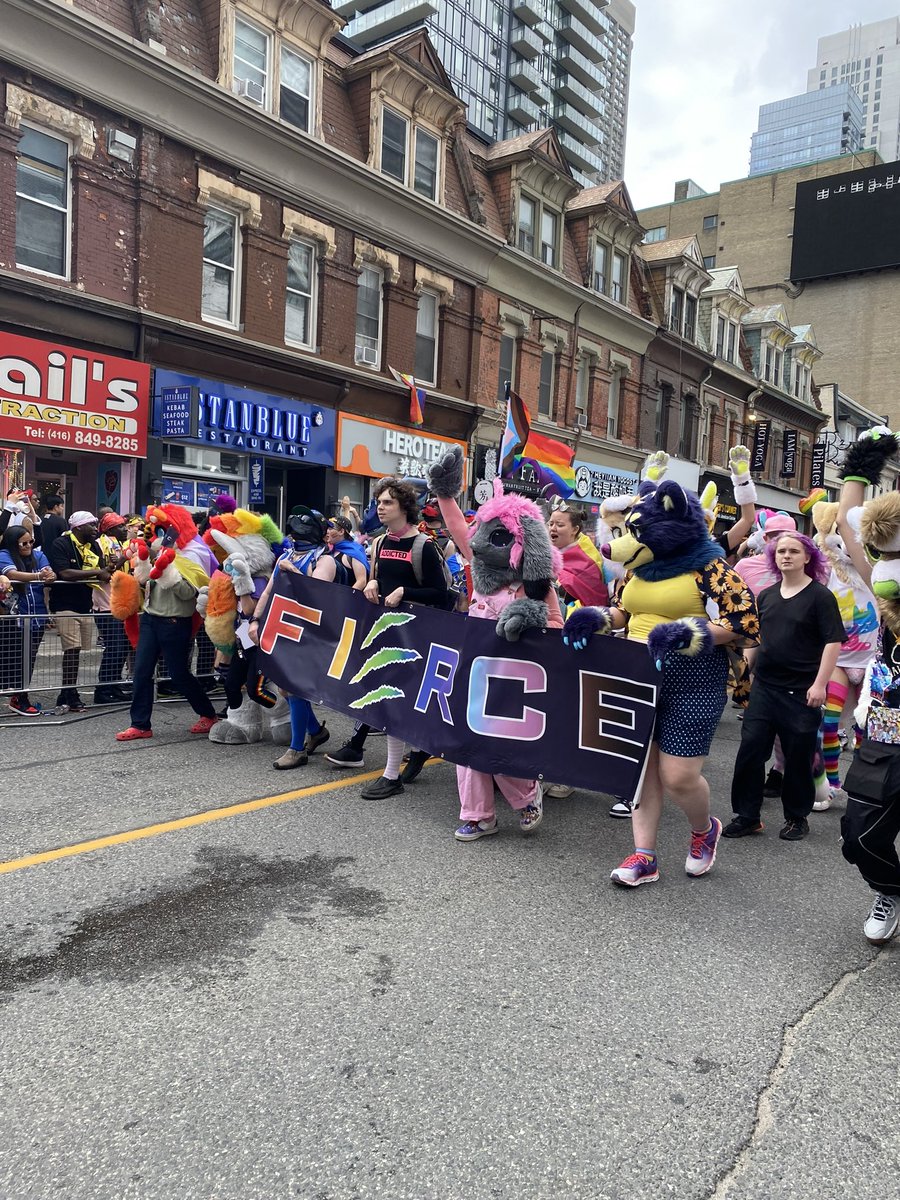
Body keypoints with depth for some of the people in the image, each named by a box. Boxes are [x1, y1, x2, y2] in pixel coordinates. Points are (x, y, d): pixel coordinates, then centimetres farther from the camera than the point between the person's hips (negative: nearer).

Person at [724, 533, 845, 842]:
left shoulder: (820, 596, -6)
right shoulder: (766, 596, 10)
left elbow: (833, 642, -10)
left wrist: (820, 684, -16)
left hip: (801, 692, -4)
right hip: (763, 686, 5)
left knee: (798, 757, 6)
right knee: (750, 750, 1)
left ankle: (797, 817, 24)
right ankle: (747, 816, 13)